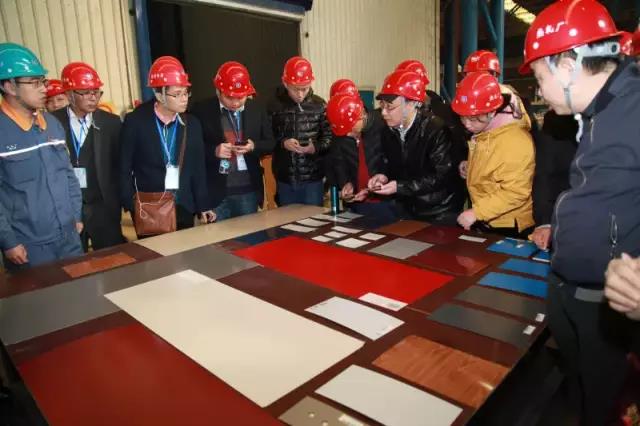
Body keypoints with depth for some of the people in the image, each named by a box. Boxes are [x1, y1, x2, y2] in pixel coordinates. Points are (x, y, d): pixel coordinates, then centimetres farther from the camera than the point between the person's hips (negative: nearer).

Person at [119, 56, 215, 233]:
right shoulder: (135, 122, -5)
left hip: (184, 207, 3)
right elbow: (125, 168, -2)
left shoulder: (192, 124, 4)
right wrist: (131, 207, -8)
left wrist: (203, 206, 5)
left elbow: (198, 169, 7)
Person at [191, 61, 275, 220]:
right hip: (214, 191, -3)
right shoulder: (201, 111, -4)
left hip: (248, 190, 3)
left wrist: (254, 146, -12)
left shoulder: (257, 111, 5)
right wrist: (214, 151, -20)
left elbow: (270, 143, 9)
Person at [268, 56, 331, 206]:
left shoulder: (319, 105, 0)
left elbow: (329, 136, 1)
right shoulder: (274, 106, -2)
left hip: (313, 178, 0)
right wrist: (282, 143, -17)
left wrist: (316, 147, -18)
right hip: (284, 179, 1)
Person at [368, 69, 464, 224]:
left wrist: (400, 187, -22)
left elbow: (442, 176, -20)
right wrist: (385, 177, -10)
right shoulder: (388, 131, 1)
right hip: (407, 210, 6)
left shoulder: (436, 130, -19)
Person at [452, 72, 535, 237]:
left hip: (508, 227, -9)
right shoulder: (483, 132, 2)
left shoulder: (515, 142, -26)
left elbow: (515, 193, -28)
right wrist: (471, 167, 2)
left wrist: (476, 212, -28)